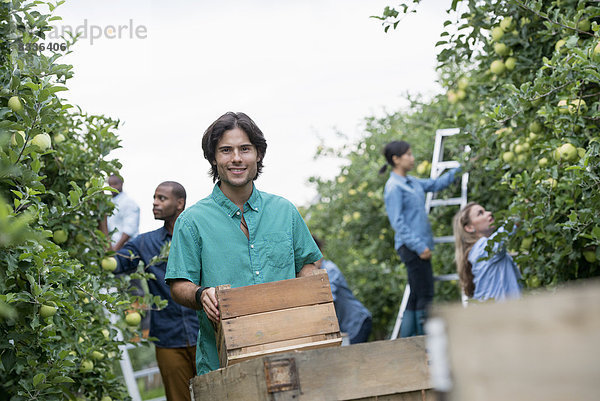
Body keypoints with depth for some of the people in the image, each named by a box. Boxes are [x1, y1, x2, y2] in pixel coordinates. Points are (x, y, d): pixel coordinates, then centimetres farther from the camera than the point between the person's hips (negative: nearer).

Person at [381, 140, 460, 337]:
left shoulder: (412, 182, 15)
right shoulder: (394, 187, -11)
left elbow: (436, 184, 28)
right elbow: (397, 222, -15)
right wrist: (419, 246, -18)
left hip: (421, 245, 9)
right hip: (410, 247, -9)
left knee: (416, 295, 10)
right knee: (425, 295, -10)